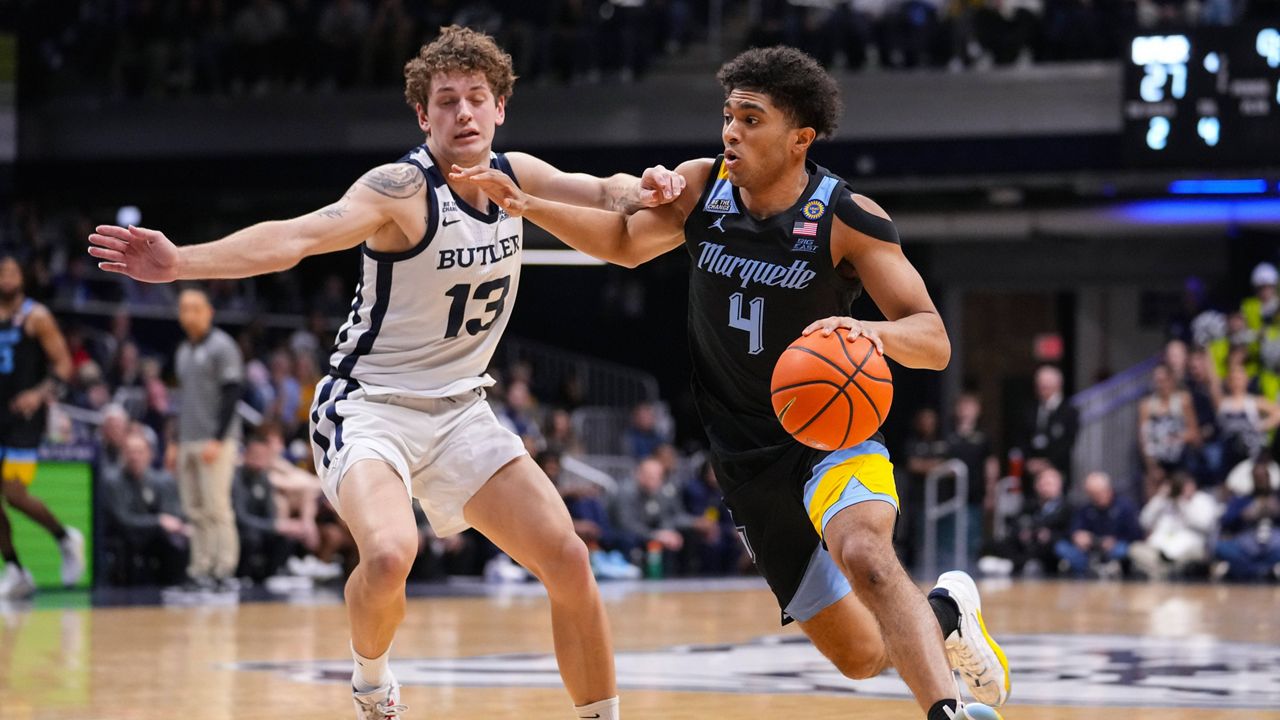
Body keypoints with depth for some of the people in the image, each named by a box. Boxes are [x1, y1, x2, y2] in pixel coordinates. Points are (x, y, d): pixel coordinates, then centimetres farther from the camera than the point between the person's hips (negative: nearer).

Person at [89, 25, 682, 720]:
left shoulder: (515, 174, 1)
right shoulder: (402, 188, -20)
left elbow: (603, 194, 15)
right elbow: (296, 237, -33)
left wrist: (639, 188, -11)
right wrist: (181, 261, -49)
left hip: (459, 410, 6)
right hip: (370, 404, -6)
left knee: (569, 564, -1)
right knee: (389, 553, -32)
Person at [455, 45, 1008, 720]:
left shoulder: (848, 218, -16)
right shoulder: (702, 188, -4)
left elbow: (934, 340, -21)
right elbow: (627, 241, 17)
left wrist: (872, 332, -43)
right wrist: (527, 205, 4)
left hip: (831, 431, -4)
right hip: (745, 457, 4)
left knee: (864, 554, -39)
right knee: (861, 656, 8)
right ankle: (943, 614, 39)